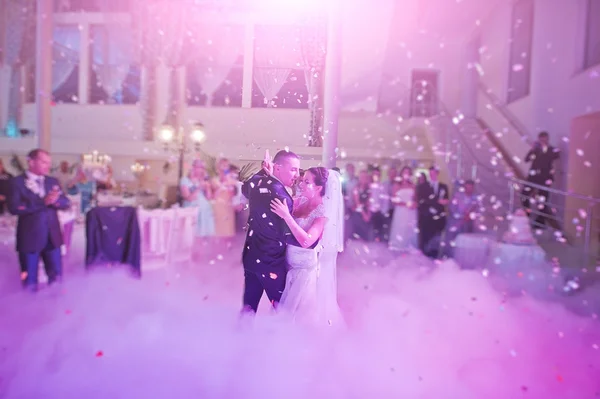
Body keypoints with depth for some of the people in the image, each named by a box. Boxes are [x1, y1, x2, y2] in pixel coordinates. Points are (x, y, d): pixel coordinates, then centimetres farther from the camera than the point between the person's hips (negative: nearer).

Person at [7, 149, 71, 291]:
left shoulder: (53, 181, 10)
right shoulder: (17, 182, -5)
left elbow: (66, 203, 5)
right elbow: (14, 207, -18)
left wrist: (55, 201, -17)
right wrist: (43, 202, -25)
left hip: (52, 235, 4)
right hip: (30, 236, -4)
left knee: (56, 276, 14)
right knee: (30, 281, 7)